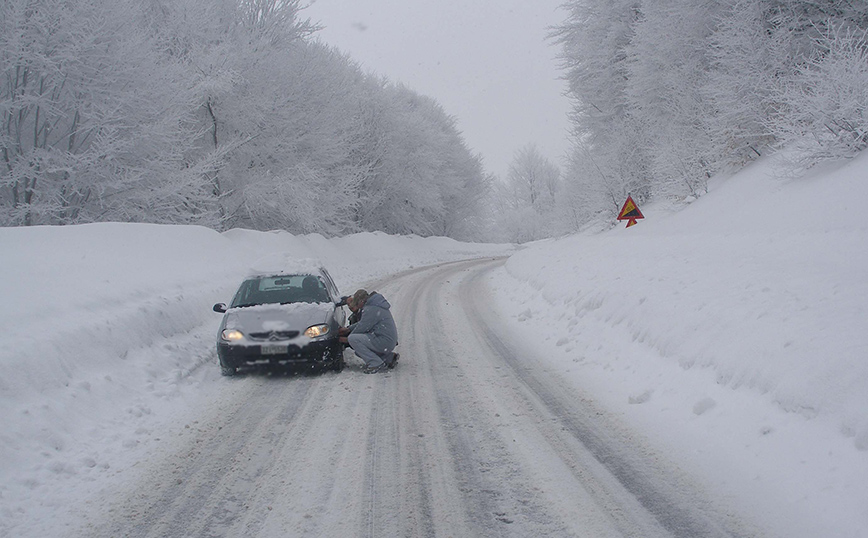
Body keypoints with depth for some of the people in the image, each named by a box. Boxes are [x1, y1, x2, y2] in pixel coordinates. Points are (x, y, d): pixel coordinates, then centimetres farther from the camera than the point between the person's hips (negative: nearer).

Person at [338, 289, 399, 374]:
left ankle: (376, 364, -16)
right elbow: (362, 323, 27)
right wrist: (348, 329, 20)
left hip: (384, 342, -10)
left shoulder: (370, 310, -17)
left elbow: (361, 328, -13)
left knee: (353, 339, -19)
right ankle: (389, 357, 18)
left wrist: (347, 339, 2)